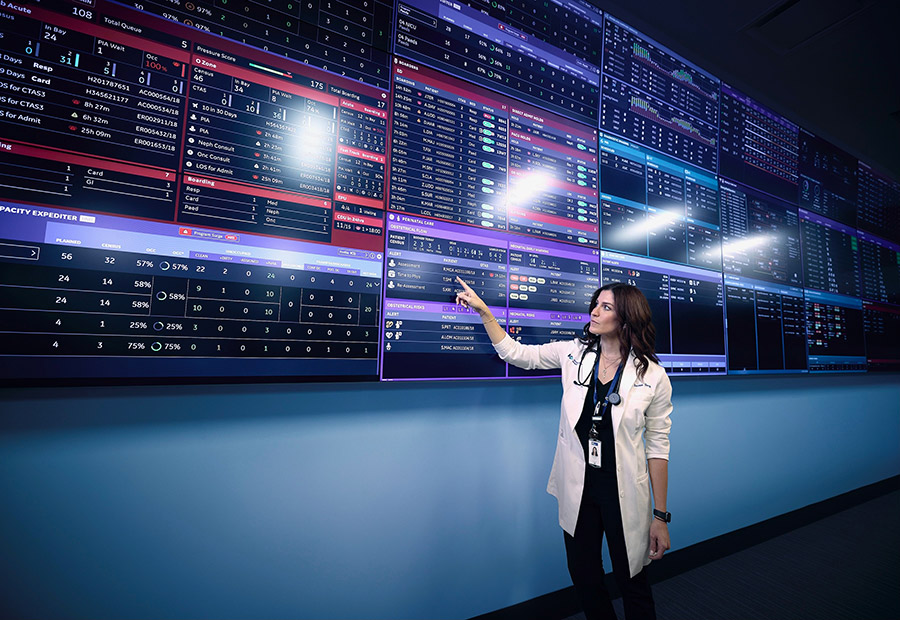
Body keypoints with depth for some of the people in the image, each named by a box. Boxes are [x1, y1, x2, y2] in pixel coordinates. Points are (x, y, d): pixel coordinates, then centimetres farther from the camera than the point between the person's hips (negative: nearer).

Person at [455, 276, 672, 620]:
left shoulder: (653, 376, -10)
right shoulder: (574, 353, -4)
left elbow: (657, 447, -6)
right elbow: (516, 353, 0)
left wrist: (660, 516, -4)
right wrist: (483, 310, -7)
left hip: (623, 495, -2)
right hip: (577, 491, 3)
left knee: (631, 581, 16)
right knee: (584, 579, 18)